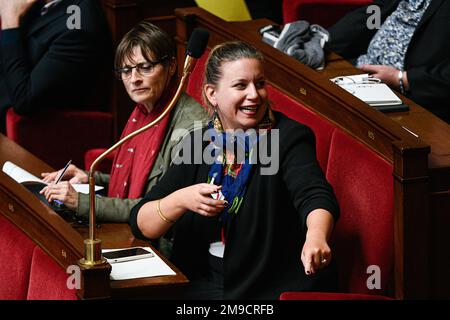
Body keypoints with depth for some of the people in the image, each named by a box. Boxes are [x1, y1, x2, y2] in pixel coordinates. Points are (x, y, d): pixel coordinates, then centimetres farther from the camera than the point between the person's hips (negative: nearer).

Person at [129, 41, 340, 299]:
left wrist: (316, 236, -49)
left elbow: (315, 195, -26)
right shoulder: (199, 143, 7)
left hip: (276, 288, -3)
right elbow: (141, 223, 4)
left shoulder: (289, 137, -6)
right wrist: (180, 200, -18)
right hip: (202, 286, 3)